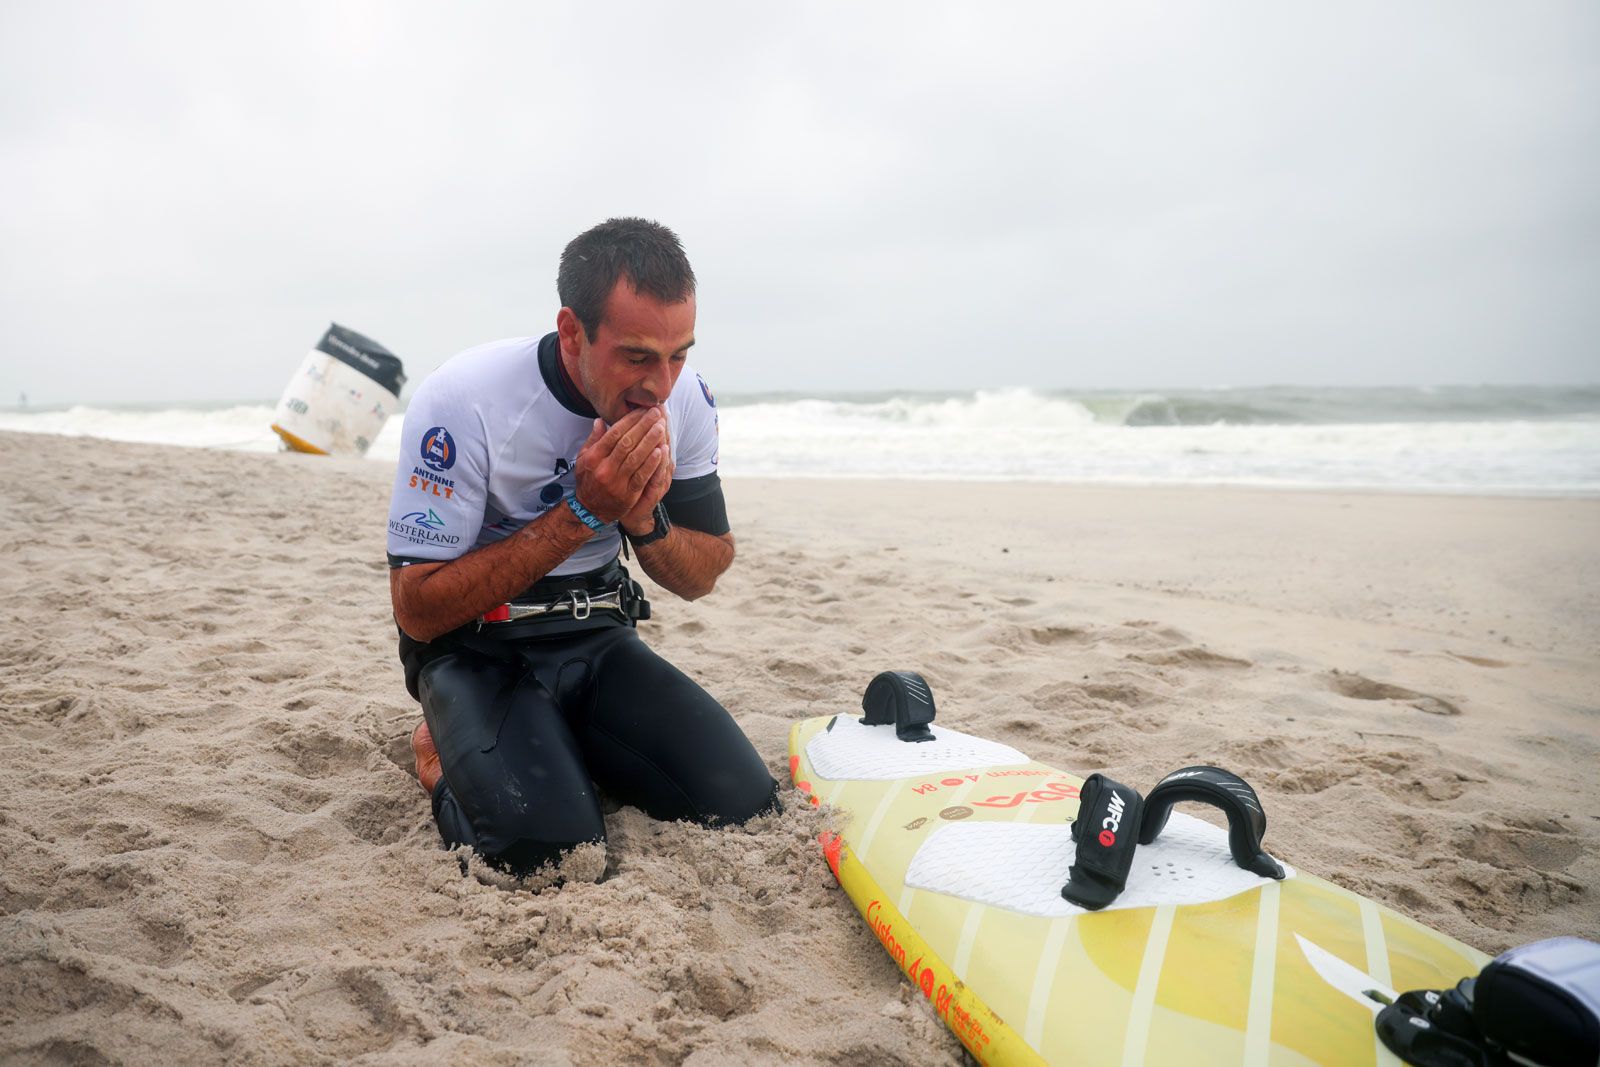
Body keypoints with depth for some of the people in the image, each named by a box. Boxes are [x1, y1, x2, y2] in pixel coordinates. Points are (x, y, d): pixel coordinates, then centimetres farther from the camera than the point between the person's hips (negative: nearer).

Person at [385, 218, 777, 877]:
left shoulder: (685, 399, -9)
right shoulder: (462, 402, -23)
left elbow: (702, 579, 2)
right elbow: (418, 610, -19)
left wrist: (645, 519, -23)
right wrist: (583, 513, -27)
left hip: (598, 638, 4)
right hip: (477, 648, -3)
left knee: (744, 807, -13)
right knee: (549, 845, -27)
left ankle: (570, 747, 13)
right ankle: (453, 753, 7)